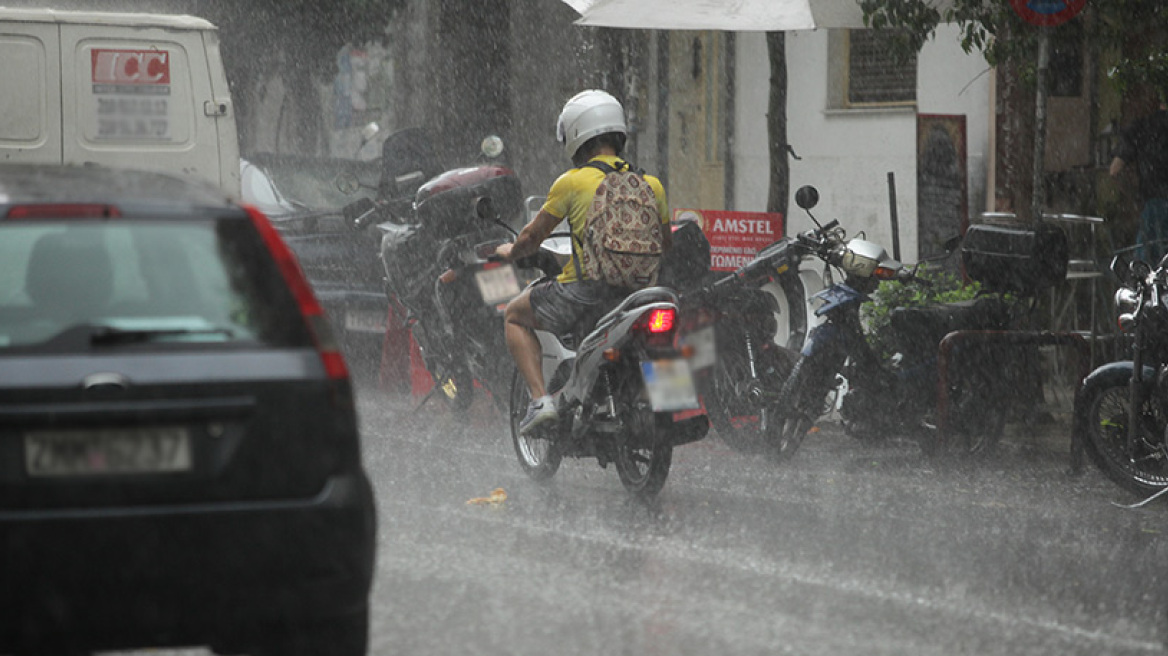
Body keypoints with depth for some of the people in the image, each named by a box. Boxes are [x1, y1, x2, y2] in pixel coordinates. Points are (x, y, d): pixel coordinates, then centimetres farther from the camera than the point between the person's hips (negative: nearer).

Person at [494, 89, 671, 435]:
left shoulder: (572, 182, -5)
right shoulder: (651, 184, 7)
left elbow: (531, 238, 4)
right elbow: (665, 245, 19)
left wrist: (511, 251, 26)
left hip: (584, 290, -4)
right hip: (636, 288, 5)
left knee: (514, 315, 20)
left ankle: (539, 397, 1)